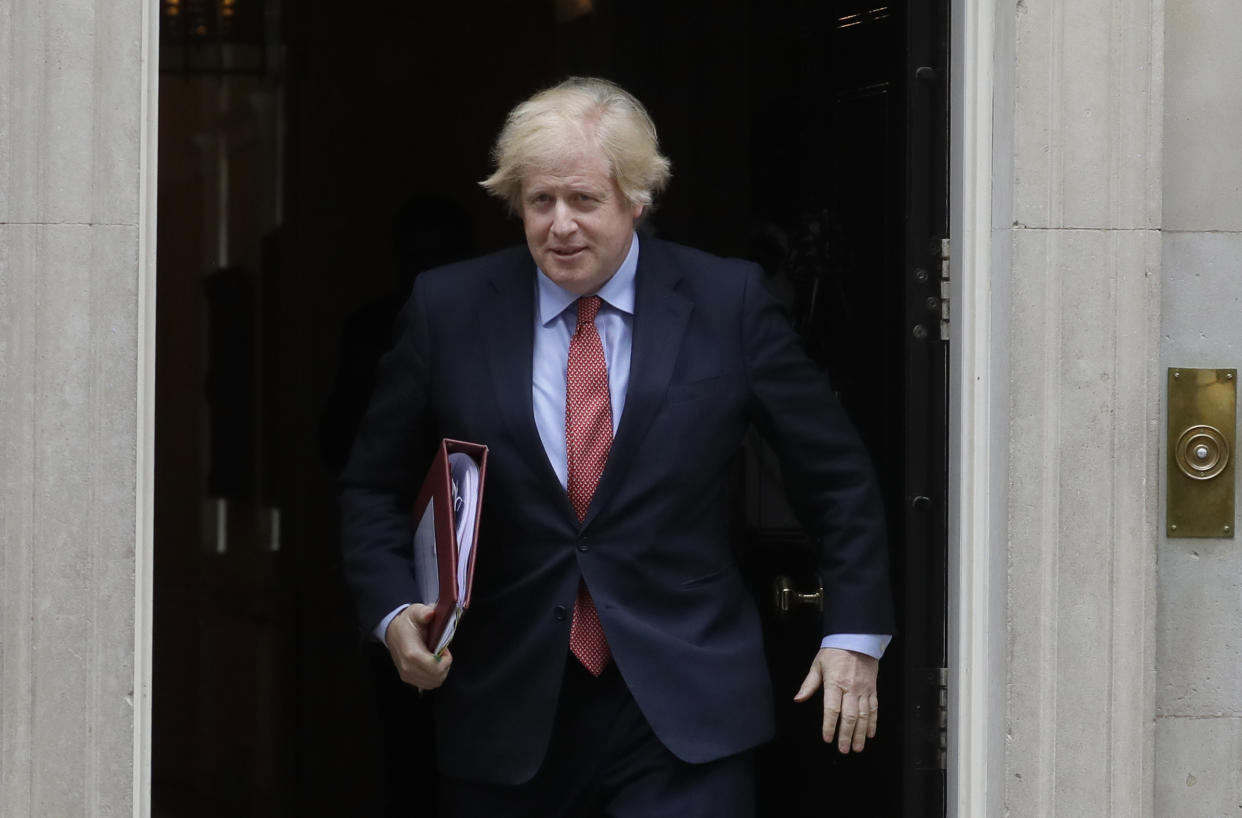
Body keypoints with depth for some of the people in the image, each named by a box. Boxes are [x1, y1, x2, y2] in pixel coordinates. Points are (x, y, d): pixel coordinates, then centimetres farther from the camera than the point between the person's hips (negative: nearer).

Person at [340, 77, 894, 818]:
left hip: (683, 712, -2)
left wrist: (855, 635, 2)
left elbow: (838, 478, 8)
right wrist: (394, 612, -5)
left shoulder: (728, 303, 0)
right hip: (508, 715, 2)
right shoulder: (449, 309, 3)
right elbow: (373, 486, 11)